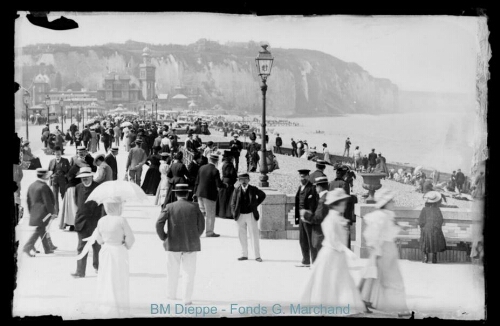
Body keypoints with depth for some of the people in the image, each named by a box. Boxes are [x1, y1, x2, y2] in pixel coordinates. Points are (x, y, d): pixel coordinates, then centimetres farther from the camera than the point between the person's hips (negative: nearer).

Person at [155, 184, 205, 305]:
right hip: (191, 245, 0)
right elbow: (201, 225, 1)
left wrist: (163, 238, 3)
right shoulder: (194, 207, -2)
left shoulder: (169, 207, -5)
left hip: (173, 244, 0)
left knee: (173, 271, 15)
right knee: (189, 272, 5)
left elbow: (159, 223, -10)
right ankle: (186, 298, 2)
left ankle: (171, 294, 26)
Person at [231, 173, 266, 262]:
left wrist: (256, 204, 7)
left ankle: (257, 256, 2)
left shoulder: (253, 189, -2)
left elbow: (262, 195, 14)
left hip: (251, 215, -2)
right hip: (240, 215, 2)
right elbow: (233, 203, 6)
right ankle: (244, 255, 16)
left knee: (254, 236, -2)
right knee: (242, 236, 7)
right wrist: (234, 214, -3)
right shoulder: (236, 190, 1)